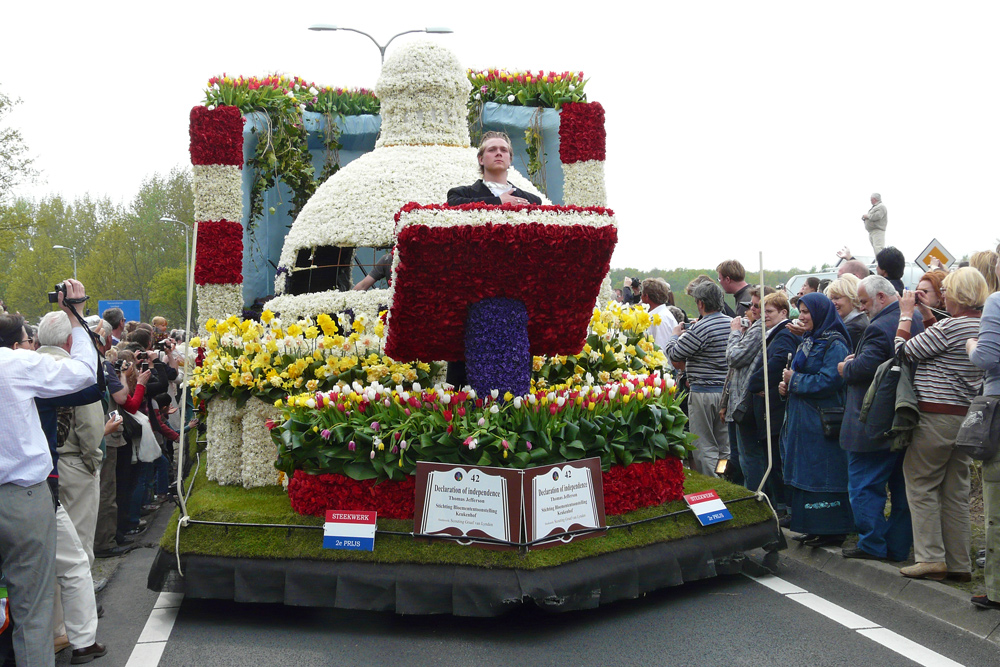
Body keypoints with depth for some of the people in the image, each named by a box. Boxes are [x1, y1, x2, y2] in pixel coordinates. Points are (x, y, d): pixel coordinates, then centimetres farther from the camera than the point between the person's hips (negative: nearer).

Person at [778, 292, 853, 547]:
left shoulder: (834, 344, -13)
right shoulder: (808, 342, 17)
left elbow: (829, 381, -22)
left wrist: (795, 380, -13)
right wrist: (787, 385, 3)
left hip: (822, 421, -10)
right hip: (803, 419, 10)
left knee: (822, 474, -7)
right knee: (806, 474, 10)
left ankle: (831, 529, -1)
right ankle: (814, 528, 16)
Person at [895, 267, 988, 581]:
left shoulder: (951, 326, -16)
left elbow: (904, 350, -8)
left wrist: (906, 314, 4)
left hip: (936, 416, -8)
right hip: (967, 416, 8)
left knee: (921, 485, 2)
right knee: (956, 491, 11)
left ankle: (931, 558, 0)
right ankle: (959, 563, 14)